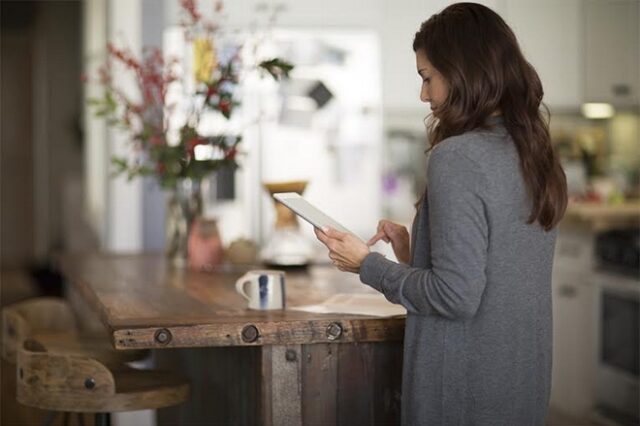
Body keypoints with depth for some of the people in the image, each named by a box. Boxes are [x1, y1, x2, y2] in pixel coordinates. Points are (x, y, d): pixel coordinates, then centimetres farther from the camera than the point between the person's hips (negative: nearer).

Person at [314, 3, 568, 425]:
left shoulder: (458, 157, -18)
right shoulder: (535, 152, 6)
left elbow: (456, 295, -22)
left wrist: (368, 265, -10)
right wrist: (416, 254, 12)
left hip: (466, 390, -8)